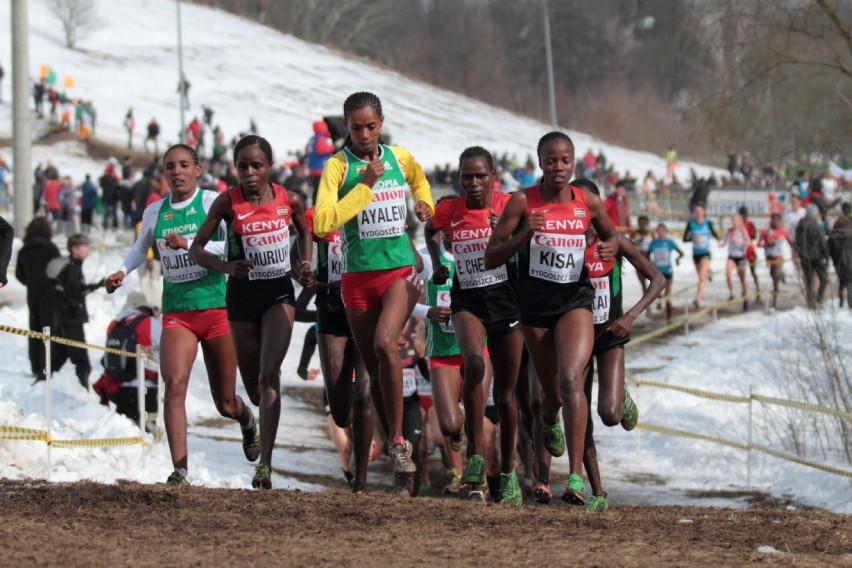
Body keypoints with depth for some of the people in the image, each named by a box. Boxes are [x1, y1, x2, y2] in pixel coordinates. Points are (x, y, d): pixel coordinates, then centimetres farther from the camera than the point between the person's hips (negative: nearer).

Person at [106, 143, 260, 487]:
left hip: (215, 307, -2)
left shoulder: (212, 202, -5)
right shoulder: (155, 212, 7)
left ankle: (247, 420, 47)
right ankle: (180, 469, -26)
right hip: (175, 313, 2)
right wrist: (122, 272, 8)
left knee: (225, 404, 9)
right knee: (175, 383, -23)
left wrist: (189, 244, -28)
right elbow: (141, 248, 26)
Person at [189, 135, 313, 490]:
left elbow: (304, 233, 17)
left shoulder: (289, 200, -4)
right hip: (242, 294, 1)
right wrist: (225, 266, -21)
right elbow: (196, 250, -3)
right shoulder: (227, 202, -8)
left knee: (269, 374, -18)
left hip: (279, 291, -1)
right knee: (253, 387, 11)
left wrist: (306, 265, -1)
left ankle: (265, 462, -23)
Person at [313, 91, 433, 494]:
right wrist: (365, 185, -16)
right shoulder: (338, 165, -3)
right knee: (374, 369, 5)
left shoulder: (398, 157, 6)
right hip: (358, 276, 0)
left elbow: (418, 178, 31)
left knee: (385, 343, -26)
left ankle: (398, 443, -21)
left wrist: (424, 203, 11)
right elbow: (323, 222, -18)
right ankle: (398, 458, 18)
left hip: (400, 270, 0)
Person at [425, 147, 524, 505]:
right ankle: (476, 456, -26)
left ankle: (508, 473, 23)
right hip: (467, 301, 0)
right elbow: (431, 231, 21)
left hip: (506, 300, 0)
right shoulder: (449, 211, -1)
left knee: (505, 394, 7)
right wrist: (437, 263, 9)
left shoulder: (508, 206, -6)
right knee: (474, 362, -32)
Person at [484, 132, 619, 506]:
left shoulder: (588, 203, -2)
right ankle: (549, 421, 55)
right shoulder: (523, 202, -7)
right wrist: (524, 234, -24)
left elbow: (611, 234, 18)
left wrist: (610, 247, -6)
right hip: (535, 303, 1)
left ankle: (577, 475, -26)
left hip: (576, 299, -1)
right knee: (552, 391, 14)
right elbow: (490, 258, -7)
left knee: (571, 379, -22)